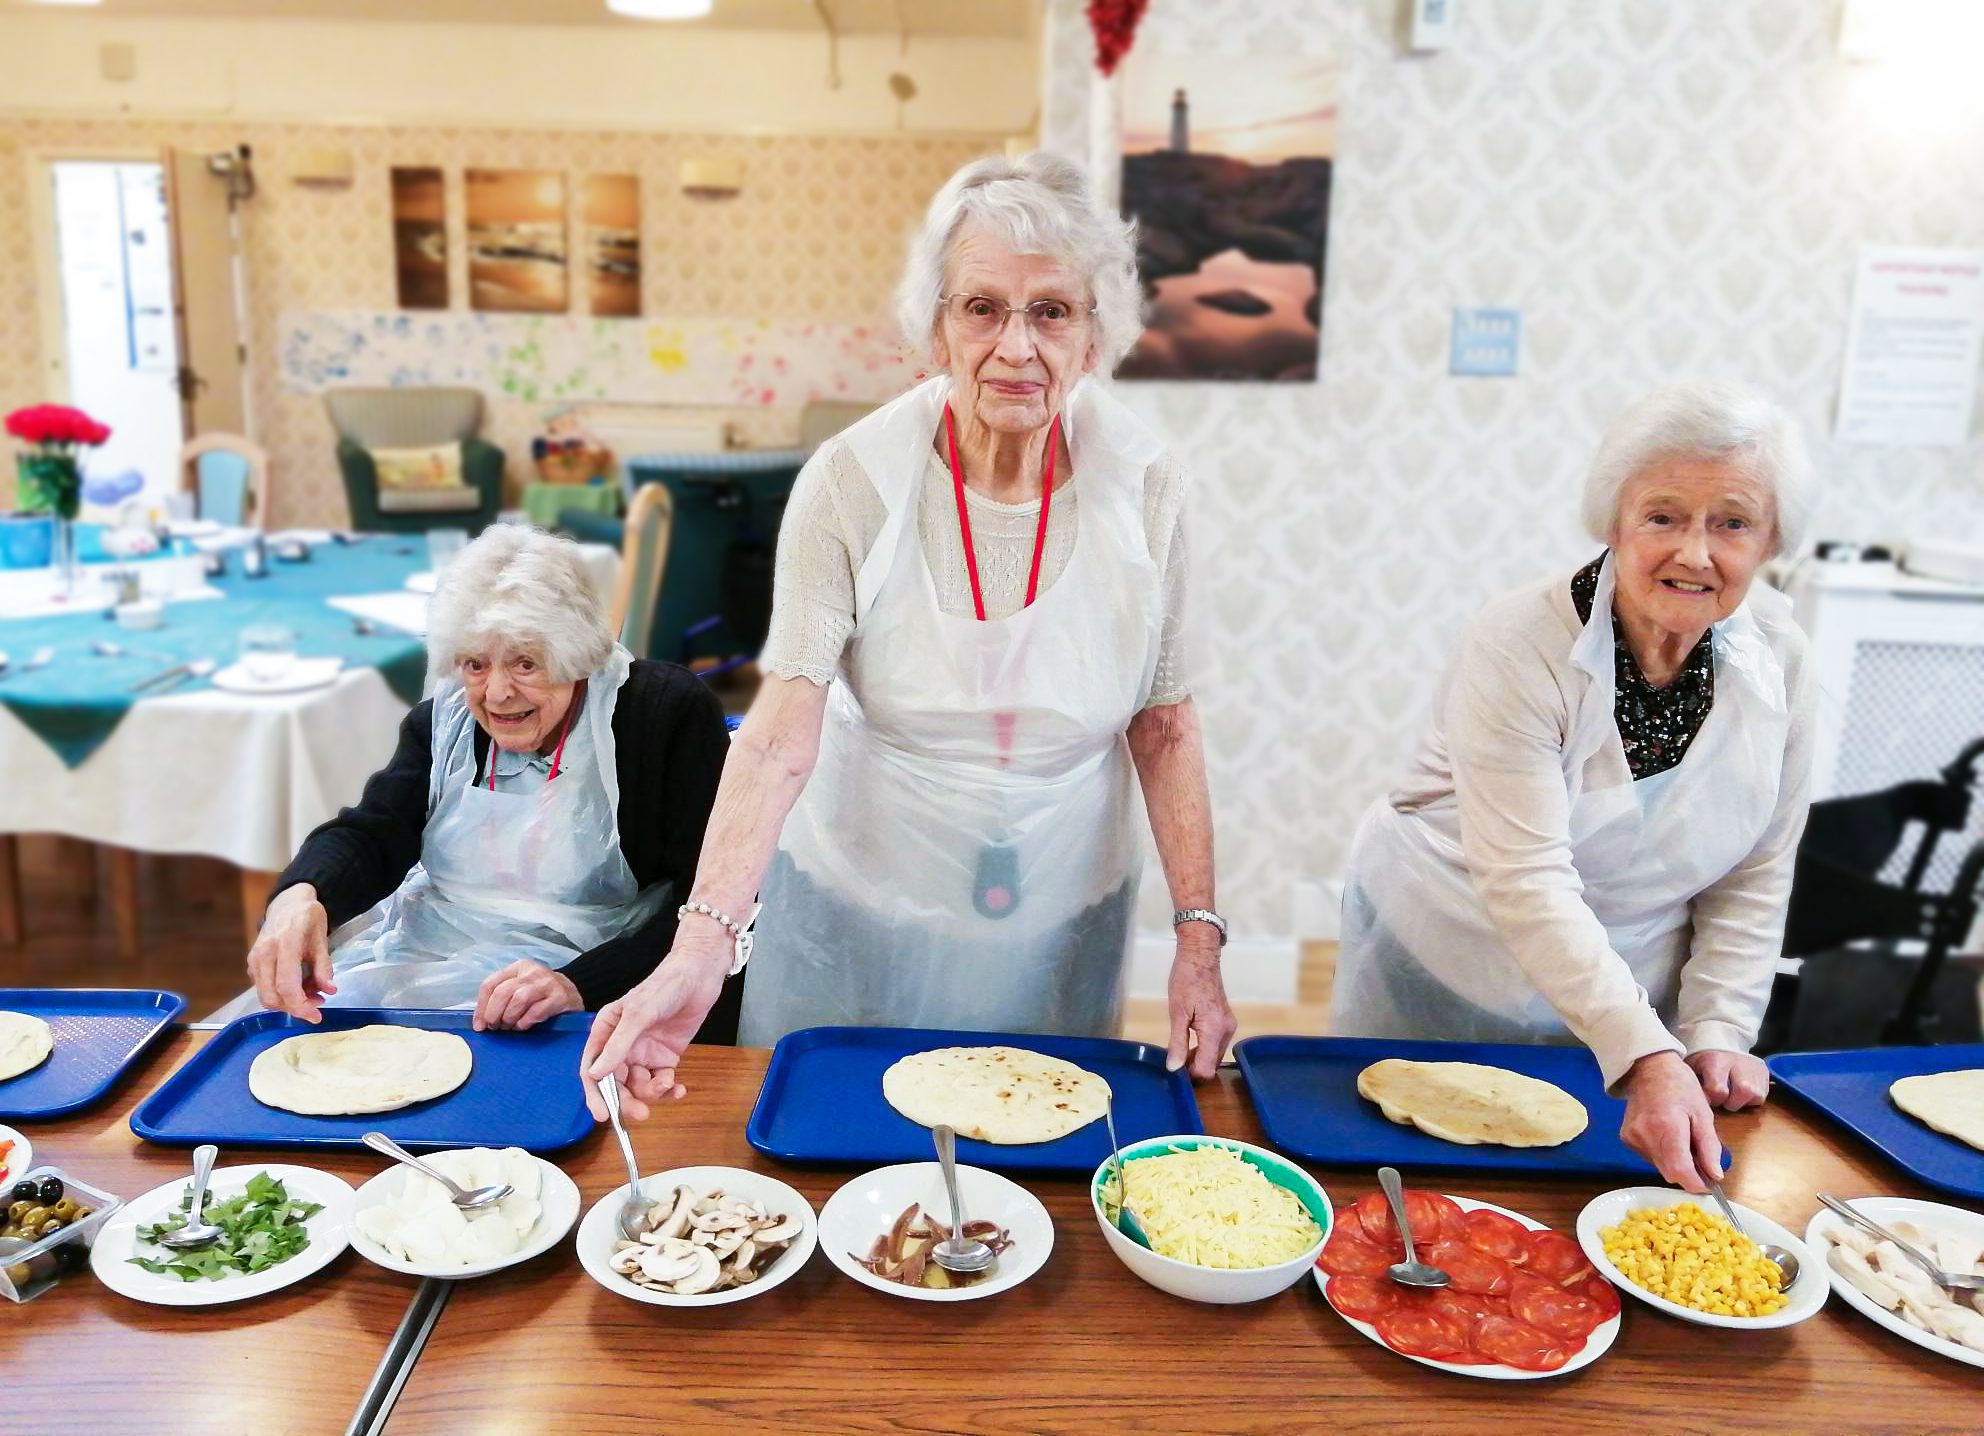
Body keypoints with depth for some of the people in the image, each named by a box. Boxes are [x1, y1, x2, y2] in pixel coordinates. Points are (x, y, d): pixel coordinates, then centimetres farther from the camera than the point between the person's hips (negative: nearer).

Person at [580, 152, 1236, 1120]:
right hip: (862, 902, -1)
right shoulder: (852, 483, -18)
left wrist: (1198, 935, -9)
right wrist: (702, 946, -35)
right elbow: (784, 725, -24)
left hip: (1059, 918, 2)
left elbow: (1163, 725, -5)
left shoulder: (1144, 487, -12)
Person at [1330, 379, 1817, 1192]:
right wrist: (1646, 1057, -37)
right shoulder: (1520, 648, -25)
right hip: (1440, 986, -4)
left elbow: (1756, 872, 0)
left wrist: (1716, 1029, -7)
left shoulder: (1777, 657, -9)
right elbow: (1528, 884, -31)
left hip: (1625, 998, 4)